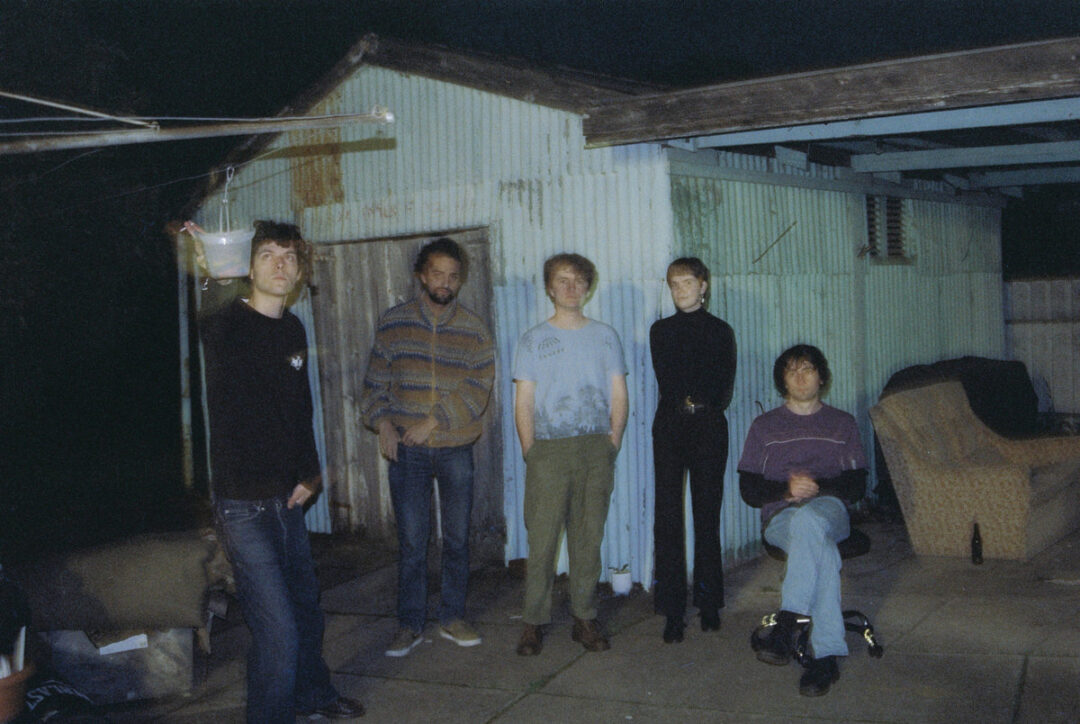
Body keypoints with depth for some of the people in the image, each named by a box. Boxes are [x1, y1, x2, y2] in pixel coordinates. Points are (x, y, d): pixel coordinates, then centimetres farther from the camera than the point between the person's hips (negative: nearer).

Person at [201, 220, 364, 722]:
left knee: (304, 607, 22)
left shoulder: (293, 329, 10)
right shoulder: (225, 326, -11)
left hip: (288, 497, 7)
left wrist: (309, 473, 9)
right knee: (277, 629, -9)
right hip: (244, 504, -7)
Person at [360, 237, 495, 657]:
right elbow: (375, 381, 6)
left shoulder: (473, 330, 2)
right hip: (405, 449, 0)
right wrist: (382, 422, -10)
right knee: (411, 540, 2)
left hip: (456, 448, 1)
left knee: (457, 537, 8)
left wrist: (433, 421, -15)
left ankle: (453, 618, 22)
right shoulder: (393, 323, 4)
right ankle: (410, 624, 14)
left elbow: (478, 390, -6)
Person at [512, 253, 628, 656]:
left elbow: (619, 396, 11)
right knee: (541, 540, -3)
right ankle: (534, 622, 6)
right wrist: (530, 452, -4)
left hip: (596, 448, 2)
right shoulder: (534, 339, 8)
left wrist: (613, 442, 1)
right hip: (548, 448, -1)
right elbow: (524, 402, 4)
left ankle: (585, 619, 14)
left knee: (588, 539, 5)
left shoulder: (605, 336, 13)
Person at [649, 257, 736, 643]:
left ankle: (708, 603, 14)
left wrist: (690, 400, -6)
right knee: (668, 517, -4)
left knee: (707, 514, 3)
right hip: (670, 425, 1)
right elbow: (665, 380, 3)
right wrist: (694, 400, -5)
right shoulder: (661, 330, 12)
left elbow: (724, 387, 2)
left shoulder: (720, 331, 9)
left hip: (709, 426, 0)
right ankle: (673, 611, 0)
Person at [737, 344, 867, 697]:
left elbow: (857, 485, 10)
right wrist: (786, 490, -11)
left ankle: (787, 622, -40)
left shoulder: (842, 424, 20)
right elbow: (749, 489, 9)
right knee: (822, 549, -37)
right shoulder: (764, 426, 18)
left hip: (829, 510, 0)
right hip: (780, 518, 0)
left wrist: (818, 486, -10)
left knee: (807, 520, -40)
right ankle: (826, 656, -41)